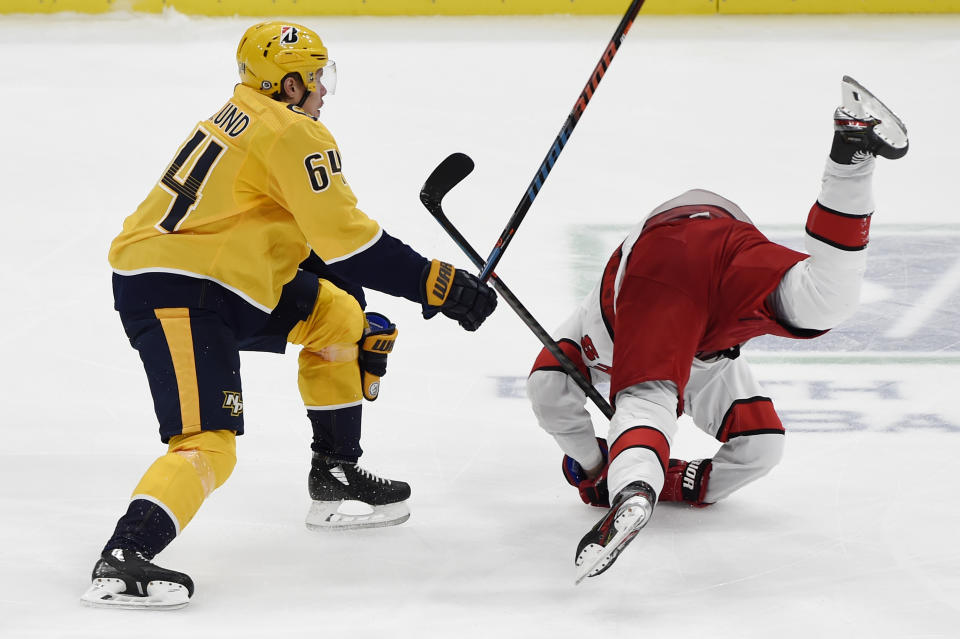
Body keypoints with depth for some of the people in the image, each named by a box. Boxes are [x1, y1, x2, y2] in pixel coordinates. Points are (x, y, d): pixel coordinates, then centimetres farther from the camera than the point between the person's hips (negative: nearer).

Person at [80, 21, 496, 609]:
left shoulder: (244, 117, 18)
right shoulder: (293, 135, -12)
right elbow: (347, 240, -17)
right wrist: (439, 284, -14)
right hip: (174, 295, -10)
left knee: (341, 315, 20)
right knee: (208, 443, -21)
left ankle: (336, 478, 28)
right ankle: (122, 560, -34)